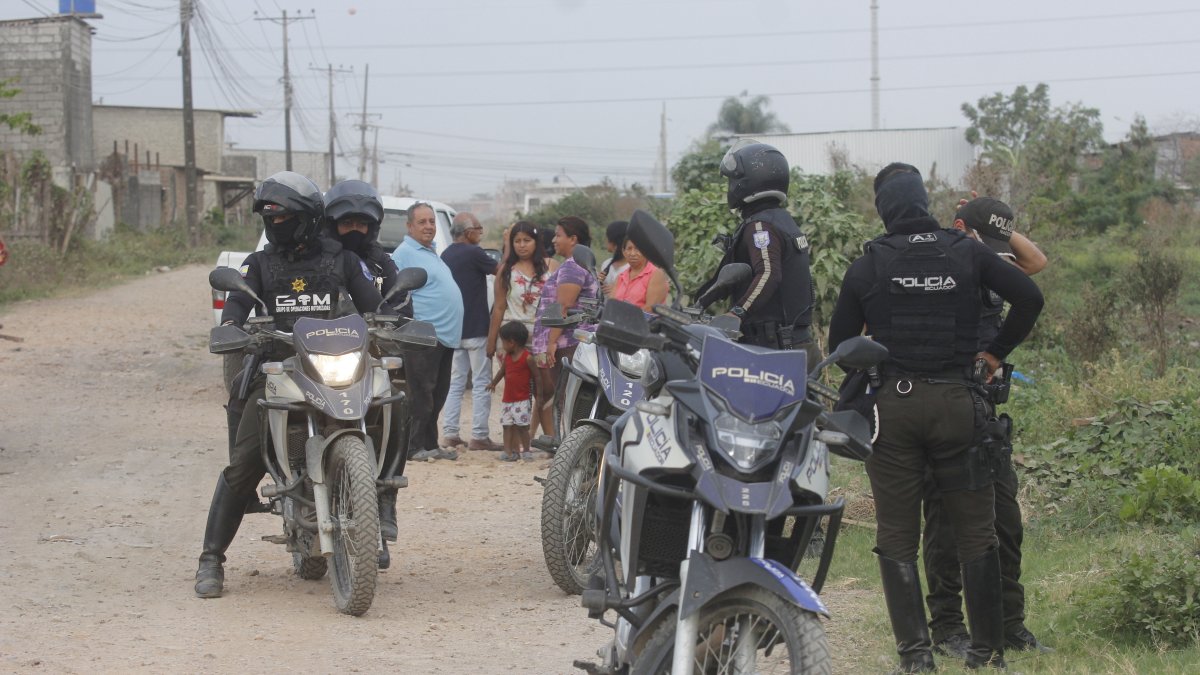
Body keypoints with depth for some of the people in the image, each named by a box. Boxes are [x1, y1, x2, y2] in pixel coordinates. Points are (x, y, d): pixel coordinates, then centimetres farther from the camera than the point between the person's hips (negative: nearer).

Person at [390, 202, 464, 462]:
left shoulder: (431, 252, 20)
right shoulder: (404, 254, -9)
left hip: (445, 335, 9)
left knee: (438, 395, 13)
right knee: (422, 395, -9)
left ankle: (431, 445, 19)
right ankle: (414, 447, -6)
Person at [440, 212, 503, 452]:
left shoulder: (446, 255, 10)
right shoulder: (473, 253, -14)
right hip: (476, 329, -7)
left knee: (455, 382, 11)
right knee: (481, 383, -2)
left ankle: (449, 433, 7)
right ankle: (479, 436, -4)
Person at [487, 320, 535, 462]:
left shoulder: (527, 358, -12)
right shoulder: (506, 357, 7)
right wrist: (493, 383, 38)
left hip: (522, 400, -6)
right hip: (507, 400, 6)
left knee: (522, 426, -3)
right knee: (508, 426, 2)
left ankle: (526, 451, 7)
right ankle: (509, 451, 3)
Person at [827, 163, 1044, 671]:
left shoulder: (867, 266, 1)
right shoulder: (967, 253, 2)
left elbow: (839, 342, 5)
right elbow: (1029, 298, 0)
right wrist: (996, 352, 10)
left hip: (893, 405, 0)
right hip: (958, 403, 1)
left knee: (897, 539, 5)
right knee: (976, 535, 8)